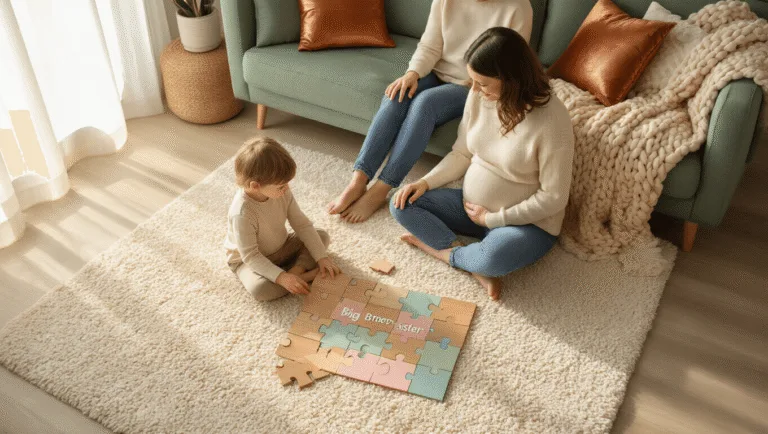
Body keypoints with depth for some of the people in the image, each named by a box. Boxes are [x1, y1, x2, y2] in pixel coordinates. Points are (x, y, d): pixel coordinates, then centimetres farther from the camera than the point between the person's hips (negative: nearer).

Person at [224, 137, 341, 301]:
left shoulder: (282, 193, -17)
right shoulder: (242, 213, -36)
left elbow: (303, 225, -9)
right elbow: (250, 256, -30)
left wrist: (322, 257, -14)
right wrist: (281, 277, -37)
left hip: (281, 248, 6)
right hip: (248, 261, -6)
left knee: (322, 236, -3)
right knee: (260, 288, -37)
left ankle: (296, 270, -20)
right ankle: (305, 277, -17)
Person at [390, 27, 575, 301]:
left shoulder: (551, 120, -25)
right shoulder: (479, 96, -8)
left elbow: (554, 197, -20)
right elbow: (461, 154, 6)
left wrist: (494, 218, -17)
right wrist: (426, 182, -10)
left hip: (526, 222, -6)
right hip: (472, 206, 7)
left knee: (493, 258, -38)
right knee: (402, 204, -9)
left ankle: (440, 250, -5)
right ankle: (477, 266, -15)